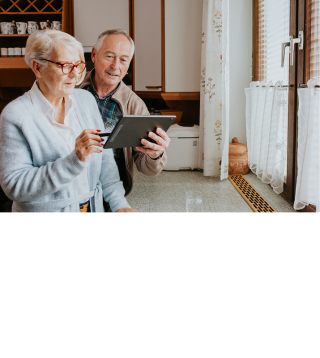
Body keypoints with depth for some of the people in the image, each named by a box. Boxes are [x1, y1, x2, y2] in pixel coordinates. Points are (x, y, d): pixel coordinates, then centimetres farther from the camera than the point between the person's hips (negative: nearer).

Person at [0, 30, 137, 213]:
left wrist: (119, 204, -2)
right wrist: (75, 161, -22)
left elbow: (105, 160, 9)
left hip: (93, 211, 4)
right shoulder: (15, 115, -9)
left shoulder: (86, 99, 8)